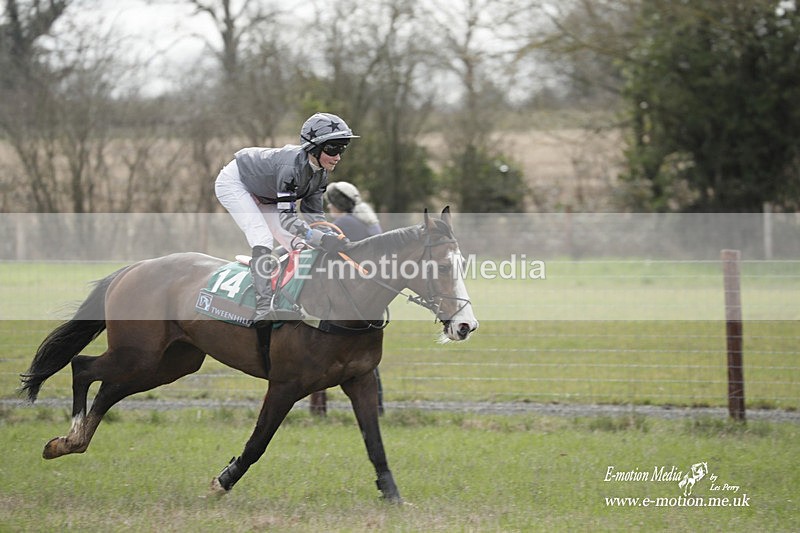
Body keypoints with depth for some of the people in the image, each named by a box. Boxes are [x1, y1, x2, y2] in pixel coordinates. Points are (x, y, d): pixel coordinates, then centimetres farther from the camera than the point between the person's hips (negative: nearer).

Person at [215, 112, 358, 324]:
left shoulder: (321, 173, -13)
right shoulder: (292, 165, -39)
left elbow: (312, 212, -7)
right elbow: (285, 217, -42)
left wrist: (334, 238, -24)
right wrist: (321, 238, -52)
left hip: (263, 195, 9)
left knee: (298, 245, 0)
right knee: (263, 239, -26)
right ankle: (263, 308, -32)